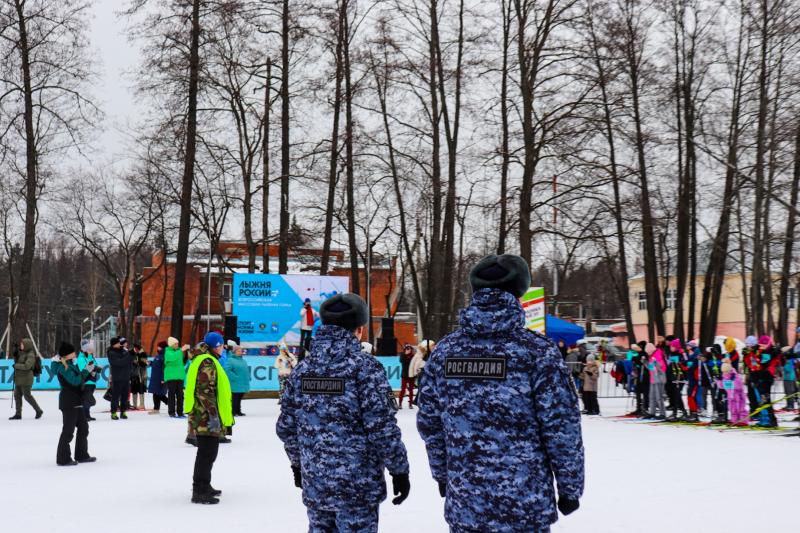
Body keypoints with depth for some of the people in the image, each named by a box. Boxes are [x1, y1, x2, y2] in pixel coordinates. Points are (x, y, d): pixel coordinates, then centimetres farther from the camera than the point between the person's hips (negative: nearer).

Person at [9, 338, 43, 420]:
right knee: (17, 395, 7)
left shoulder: (31, 355, -15)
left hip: (26, 379, -9)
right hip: (19, 378, 9)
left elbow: (26, 366, -25)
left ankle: (38, 411, 10)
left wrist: (16, 365, -14)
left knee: (27, 395, -3)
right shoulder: (22, 353, 13)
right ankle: (18, 414, 13)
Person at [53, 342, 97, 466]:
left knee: (83, 427, 14)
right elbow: (75, 381, -23)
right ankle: (63, 459, 1)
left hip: (76, 402, 10)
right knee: (68, 430, -5)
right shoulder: (62, 367, -15)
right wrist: (86, 370, -18)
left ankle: (82, 455, 23)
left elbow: (81, 379, 18)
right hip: (68, 401, -10)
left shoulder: (70, 364, 14)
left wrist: (92, 374, 2)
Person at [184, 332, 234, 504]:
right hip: (206, 417, -11)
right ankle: (199, 491, -4)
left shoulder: (208, 360, 19)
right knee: (207, 453, -7)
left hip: (204, 417, 11)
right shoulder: (207, 362, -14)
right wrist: (213, 414, -23)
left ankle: (203, 486, 31)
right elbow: (206, 391, -22)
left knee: (207, 452, 20)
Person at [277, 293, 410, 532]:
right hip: (357, 486, -5)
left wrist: (298, 464, 23)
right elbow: (382, 428, -16)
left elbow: (286, 427, 9)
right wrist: (399, 470, -5)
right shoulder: (365, 366, -13)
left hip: (314, 483, 6)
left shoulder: (303, 368, 4)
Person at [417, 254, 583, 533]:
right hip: (525, 509, -3)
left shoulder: (444, 350, 2)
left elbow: (429, 424, 8)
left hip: (463, 506, 4)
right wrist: (571, 487, 1)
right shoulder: (538, 351, -11)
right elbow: (562, 428, -11)